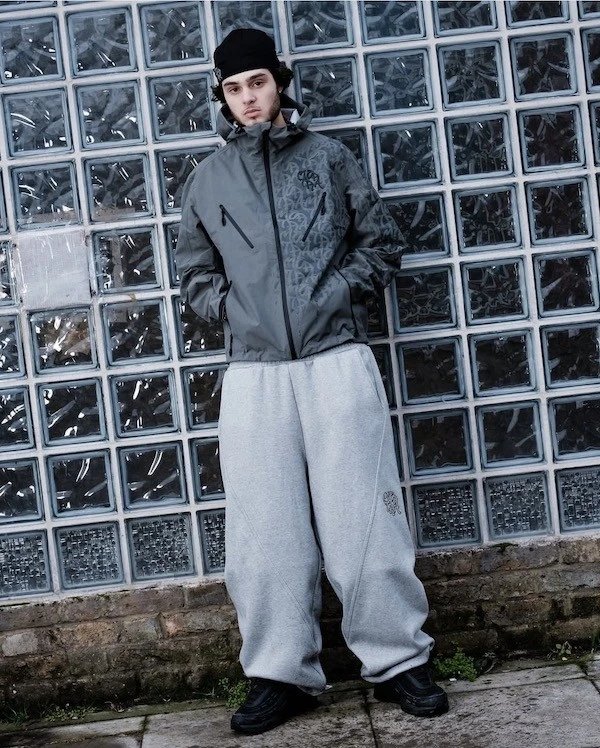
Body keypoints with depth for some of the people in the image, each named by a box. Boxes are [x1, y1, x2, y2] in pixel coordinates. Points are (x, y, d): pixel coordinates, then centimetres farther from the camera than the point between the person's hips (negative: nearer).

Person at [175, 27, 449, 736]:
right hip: (253, 372, 2)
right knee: (264, 532, 2)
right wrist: (231, 308, 4)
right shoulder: (207, 179, 13)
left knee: (364, 518, -1)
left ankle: (395, 659, 13)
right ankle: (282, 674, 14)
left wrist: (341, 291, -1)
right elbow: (193, 271, 21)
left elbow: (382, 240, 13)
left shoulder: (328, 156, 10)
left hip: (337, 359, -1)